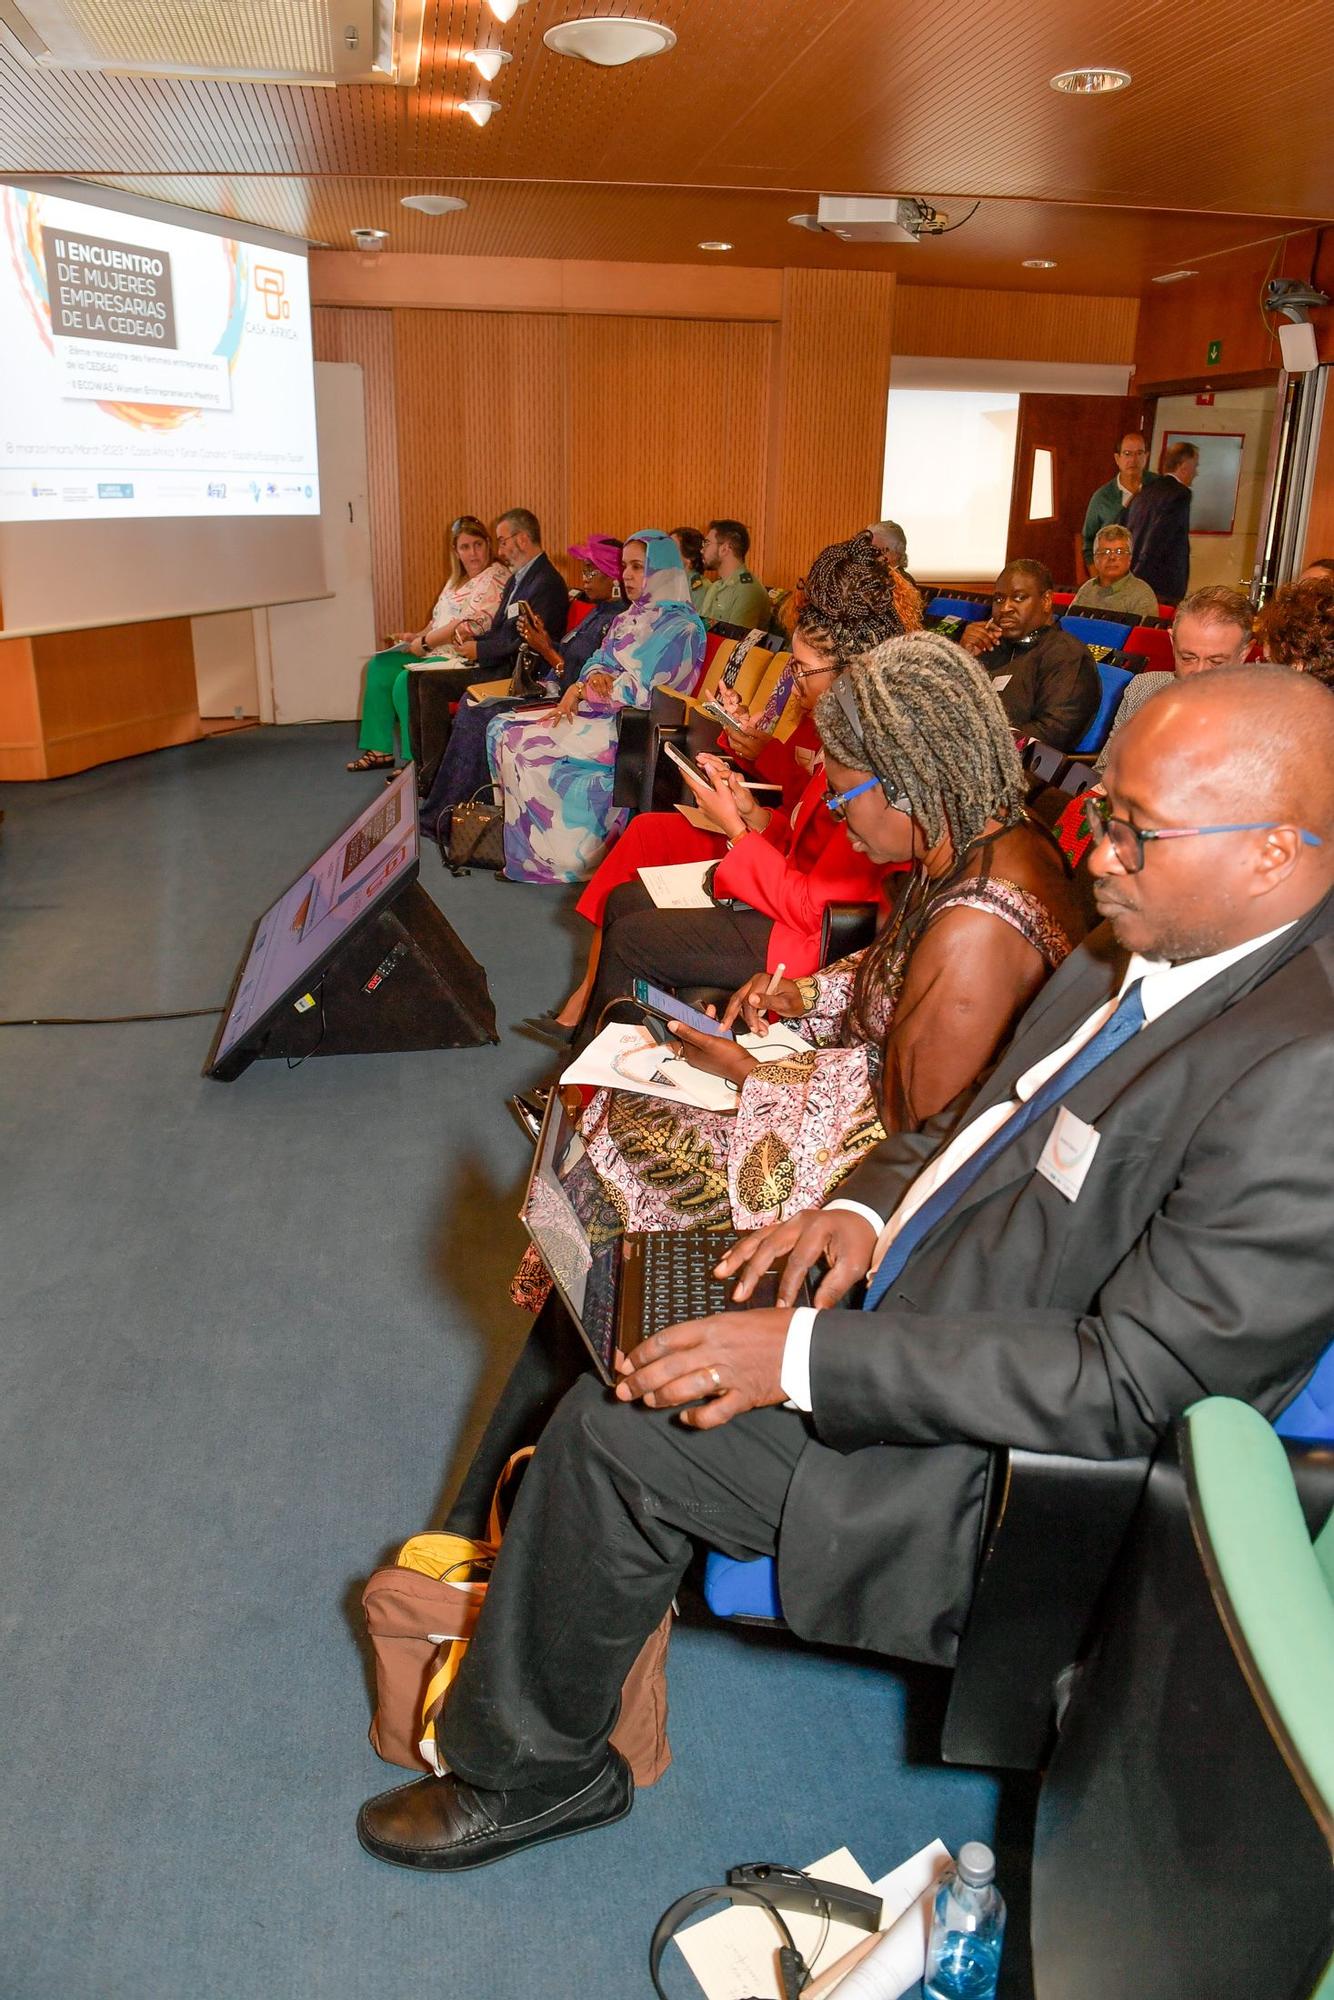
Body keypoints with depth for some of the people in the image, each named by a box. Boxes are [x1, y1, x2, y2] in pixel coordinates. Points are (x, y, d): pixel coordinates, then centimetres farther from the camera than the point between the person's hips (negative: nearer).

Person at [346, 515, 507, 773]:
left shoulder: (495, 578, -12)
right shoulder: (457, 579, 19)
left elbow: (469, 626, -21)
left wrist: (425, 643, -15)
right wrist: (416, 636, 5)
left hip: (464, 655, -10)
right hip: (437, 650, 10)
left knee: (406, 681, -26)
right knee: (379, 666, 3)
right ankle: (380, 750, 3)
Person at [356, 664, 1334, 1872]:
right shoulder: (1142, 951, 0)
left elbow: (1128, 1386, -28)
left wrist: (807, 1356, -27)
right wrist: (865, 1207, -5)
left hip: (994, 1468, -9)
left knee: (619, 1427, -11)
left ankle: (534, 1771, 15)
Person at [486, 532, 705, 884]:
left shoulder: (681, 628, -12)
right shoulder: (630, 618, 16)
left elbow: (639, 690, -19)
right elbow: (597, 661, 14)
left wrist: (582, 691, -11)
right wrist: (597, 676, -11)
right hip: (600, 712, 9)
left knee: (524, 744, -18)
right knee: (502, 727, -3)